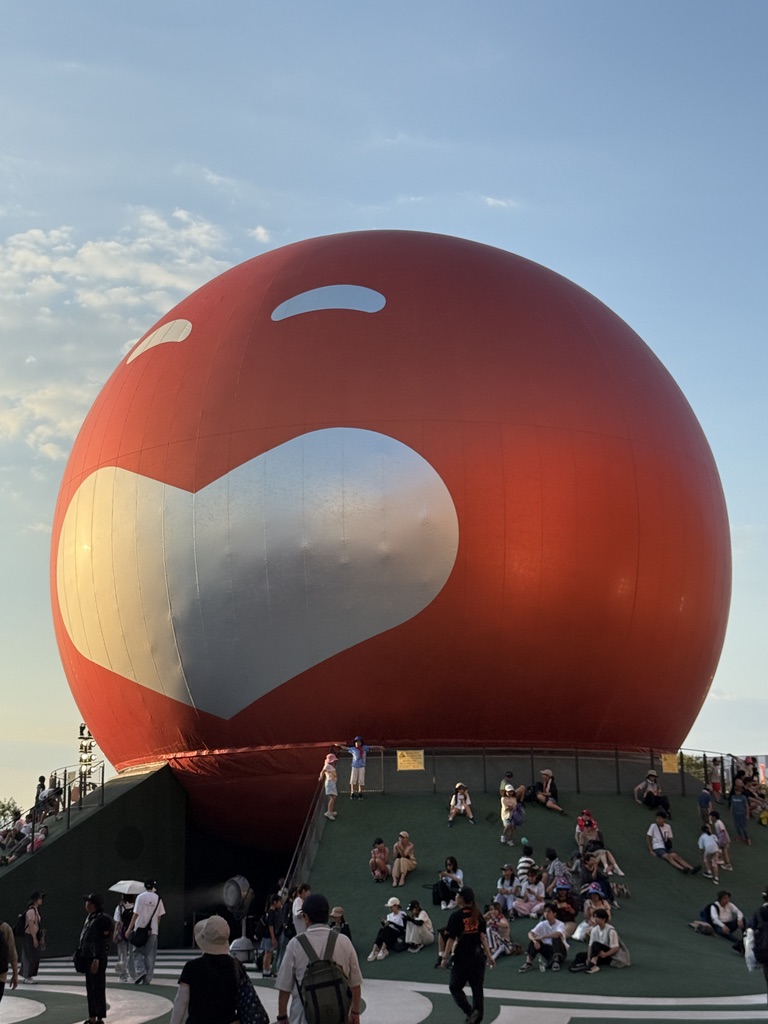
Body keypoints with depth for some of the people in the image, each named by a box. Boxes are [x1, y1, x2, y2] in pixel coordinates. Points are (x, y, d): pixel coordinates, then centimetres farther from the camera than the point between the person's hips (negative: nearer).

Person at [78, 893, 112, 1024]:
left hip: (97, 958, -10)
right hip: (87, 957, 10)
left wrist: (96, 959, -23)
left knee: (98, 988, -3)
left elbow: (102, 941, -20)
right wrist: (79, 952, 17)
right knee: (90, 988, 15)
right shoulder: (89, 917, 12)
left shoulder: (102, 919, -16)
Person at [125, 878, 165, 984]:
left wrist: (129, 929, -6)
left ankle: (140, 971, -14)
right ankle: (147, 978, 6)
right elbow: (159, 916, 8)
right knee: (150, 954, 8)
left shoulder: (141, 897, -7)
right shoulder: (158, 898, 5)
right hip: (153, 930, 3)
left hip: (140, 929, -3)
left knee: (136, 952, 6)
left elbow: (136, 914, -9)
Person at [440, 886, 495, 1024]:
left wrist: (445, 958, -6)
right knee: (477, 988, 14)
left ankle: (470, 1012, -9)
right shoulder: (477, 914, 2)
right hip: (478, 956, 5)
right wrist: (489, 956, 2)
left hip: (462, 958, -5)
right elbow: (483, 936, 1)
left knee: (455, 987, 8)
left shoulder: (456, 916, -14)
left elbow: (451, 939, -13)